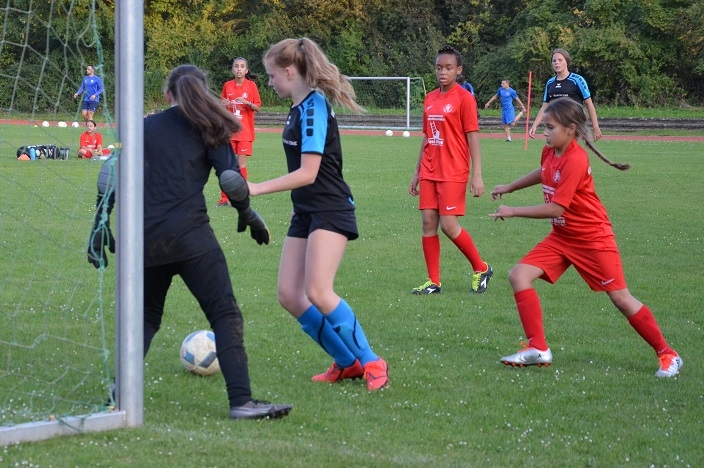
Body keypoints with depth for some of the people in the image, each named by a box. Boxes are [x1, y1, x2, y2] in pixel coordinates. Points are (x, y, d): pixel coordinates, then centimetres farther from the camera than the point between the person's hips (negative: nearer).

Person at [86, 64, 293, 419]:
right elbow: (231, 178, -4)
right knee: (225, 314, -2)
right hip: (190, 236, -4)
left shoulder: (144, 127, 15)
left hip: (144, 239, 4)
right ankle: (241, 401, -12)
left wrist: (100, 225, 11)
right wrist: (249, 216, 13)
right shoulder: (206, 130, 7)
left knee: (146, 316, 23)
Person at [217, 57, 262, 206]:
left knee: (241, 163, -3)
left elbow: (258, 108, 0)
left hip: (245, 131, -2)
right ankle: (224, 198, 3)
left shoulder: (251, 85, -1)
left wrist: (247, 103, -18)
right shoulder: (227, 86, 5)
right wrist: (224, 104, -9)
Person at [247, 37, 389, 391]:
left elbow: (307, 173, -22)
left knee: (318, 292, -19)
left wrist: (256, 189, -21)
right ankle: (347, 363, 12)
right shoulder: (299, 108, 12)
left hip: (330, 212, -10)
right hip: (306, 213, 10)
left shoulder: (313, 107, -17)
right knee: (288, 294, 2)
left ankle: (371, 363, -6)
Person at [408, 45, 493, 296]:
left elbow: (473, 137, -9)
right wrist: (417, 172, 18)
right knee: (428, 223, 2)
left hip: (453, 173, -6)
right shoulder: (430, 99, 12)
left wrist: (477, 176, -14)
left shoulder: (464, 98, -7)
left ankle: (481, 269, 11)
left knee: (449, 225, -9)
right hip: (429, 172, 6)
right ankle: (433, 282, 8)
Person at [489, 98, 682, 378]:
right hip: (561, 236, 8)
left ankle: (668, 355, 10)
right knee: (519, 275, -7)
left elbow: (555, 209, -28)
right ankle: (538, 349, -5)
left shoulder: (574, 161, -26)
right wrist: (508, 188, 26)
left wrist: (513, 212, -22)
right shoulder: (550, 152, -1)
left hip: (592, 238, -8)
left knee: (620, 298, -4)